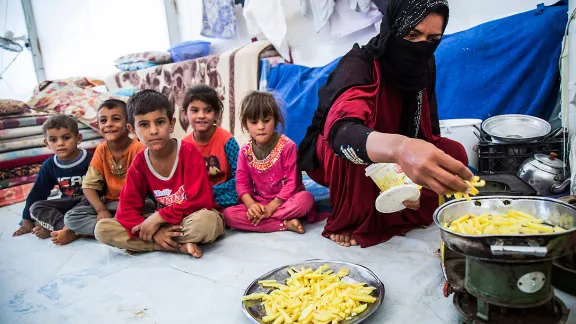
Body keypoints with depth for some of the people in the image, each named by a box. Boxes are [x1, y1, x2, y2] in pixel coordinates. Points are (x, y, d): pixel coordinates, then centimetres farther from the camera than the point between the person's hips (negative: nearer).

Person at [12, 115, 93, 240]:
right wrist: (27, 222, 9)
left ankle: (53, 228, -21)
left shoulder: (90, 160, -17)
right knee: (35, 208, -12)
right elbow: (37, 193, 8)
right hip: (68, 203, 5)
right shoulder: (49, 165, 0)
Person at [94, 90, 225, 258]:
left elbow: (201, 201, -20)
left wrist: (158, 217, -20)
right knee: (102, 229, -14)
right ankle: (182, 246, -19)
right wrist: (154, 232, -23)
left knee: (206, 220, -41)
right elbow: (127, 209, -5)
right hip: (164, 224, 5)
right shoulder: (139, 163, -2)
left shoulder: (189, 152, -15)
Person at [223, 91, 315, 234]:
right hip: (258, 203, 3)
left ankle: (260, 219, -23)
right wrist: (251, 205, -19)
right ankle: (285, 224, -24)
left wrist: (271, 207, -20)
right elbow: (242, 182, 0)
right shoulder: (245, 151, -1)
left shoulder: (287, 146, -13)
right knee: (228, 214, -22)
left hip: (285, 201, -3)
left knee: (306, 199, -34)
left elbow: (292, 181, -15)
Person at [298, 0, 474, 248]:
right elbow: (342, 131, -50)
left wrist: (417, 182, -20)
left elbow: (429, 129, -4)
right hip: (334, 154, -5)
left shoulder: (424, 65, -11)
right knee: (356, 148, -38)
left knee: (454, 153, -14)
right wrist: (399, 148, -70)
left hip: (389, 159, 6)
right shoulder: (359, 64, -30)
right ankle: (350, 221, -13)